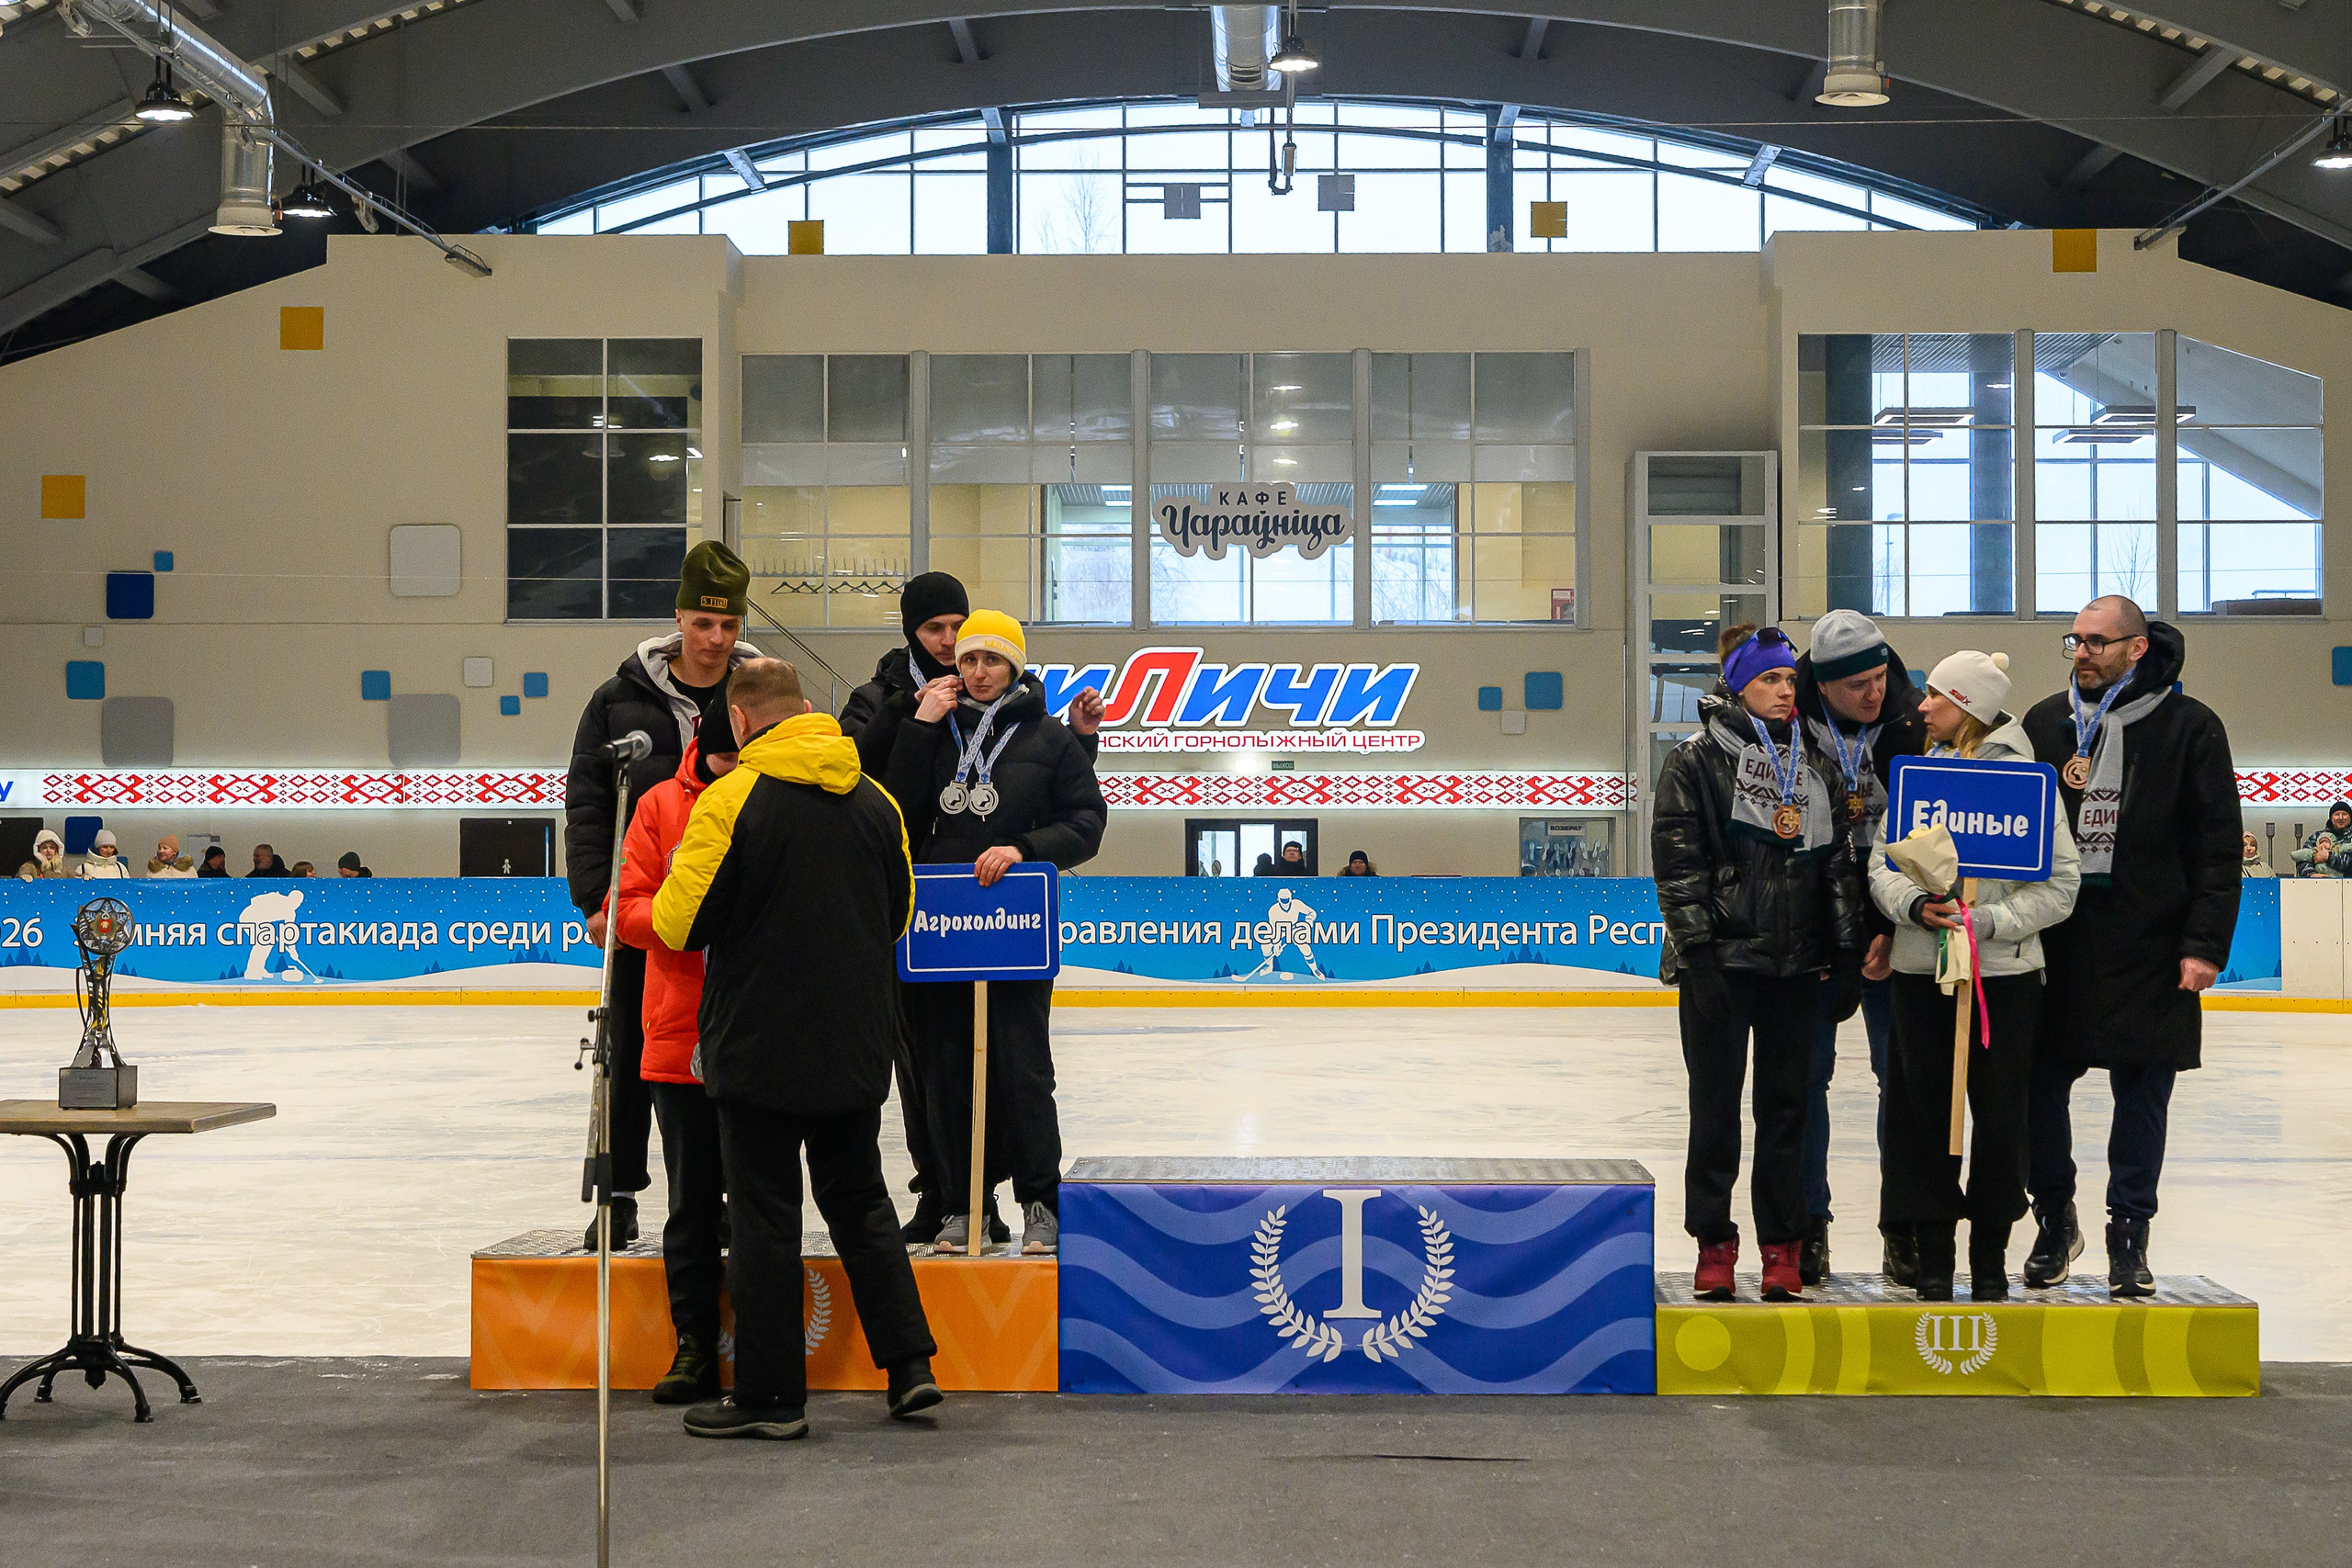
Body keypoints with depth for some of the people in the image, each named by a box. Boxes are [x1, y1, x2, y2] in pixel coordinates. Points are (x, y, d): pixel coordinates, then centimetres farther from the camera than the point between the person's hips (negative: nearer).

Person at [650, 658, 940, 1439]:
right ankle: (910, 1362, 15)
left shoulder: (731, 799, -13)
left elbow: (681, 924, -11)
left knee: (765, 1215, 3)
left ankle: (771, 1395, 8)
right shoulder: (875, 800, 5)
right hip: (857, 1050, 5)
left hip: (761, 1050, -5)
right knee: (859, 1198, 18)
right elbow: (898, 913, 15)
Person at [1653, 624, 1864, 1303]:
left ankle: (1782, 1247, 12)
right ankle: (1714, 1245, 11)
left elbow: (1839, 862, 14)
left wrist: (1849, 950, 9)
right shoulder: (1695, 761, -2)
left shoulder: (1814, 765, 13)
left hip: (1796, 963, 4)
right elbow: (1677, 859, -7)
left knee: (1787, 1101, 5)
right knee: (1716, 1101, 2)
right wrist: (1697, 942, -14)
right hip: (1722, 960, -4)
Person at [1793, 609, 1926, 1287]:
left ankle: (1904, 1229, 12)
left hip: (1891, 930, 1)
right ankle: (1808, 1223, 15)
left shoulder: (1914, 728, -7)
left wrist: (1897, 930, -10)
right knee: (1806, 1074, 4)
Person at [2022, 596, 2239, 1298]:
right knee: (2040, 1083, 3)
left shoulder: (2189, 727, 0)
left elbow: (2219, 846, -1)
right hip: (2053, 942, 3)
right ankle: (2055, 1220, 21)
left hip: (2148, 949, -2)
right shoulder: (2045, 722, 9)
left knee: (2142, 1094, 4)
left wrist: (2205, 944, -9)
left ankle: (2129, 1232, 15)